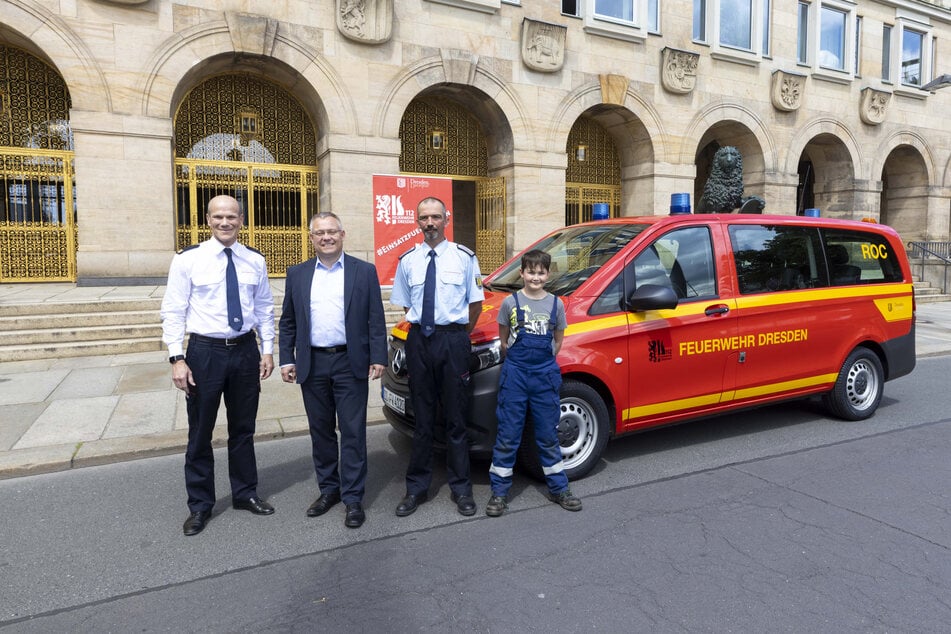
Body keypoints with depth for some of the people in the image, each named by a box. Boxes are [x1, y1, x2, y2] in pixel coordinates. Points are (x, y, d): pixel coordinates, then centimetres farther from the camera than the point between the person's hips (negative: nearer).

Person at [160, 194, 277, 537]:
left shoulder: (255, 261, 4)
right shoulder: (188, 260, -5)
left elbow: (264, 308, 9)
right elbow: (173, 312, -5)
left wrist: (268, 350, 4)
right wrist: (177, 358, -12)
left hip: (246, 350, 3)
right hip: (205, 351, -2)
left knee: (243, 428, 15)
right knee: (200, 432, 8)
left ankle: (245, 493, 32)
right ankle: (200, 505, 26)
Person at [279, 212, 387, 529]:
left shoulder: (364, 271, 1)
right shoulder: (297, 274, 9)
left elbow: (376, 320, -1)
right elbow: (287, 322, 10)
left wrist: (378, 358, -7)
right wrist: (286, 360, 3)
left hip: (350, 363, -3)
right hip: (312, 364, 3)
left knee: (353, 432, 1)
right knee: (321, 431, 13)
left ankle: (353, 497, 12)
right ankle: (328, 488, 28)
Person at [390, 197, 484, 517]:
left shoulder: (464, 257, 1)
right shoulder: (408, 260, 6)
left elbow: (476, 302, 6)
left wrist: (462, 333, 7)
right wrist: (420, 326, 11)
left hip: (453, 339, -2)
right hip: (419, 340, 2)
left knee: (455, 417, 6)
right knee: (422, 418, 11)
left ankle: (461, 488, 20)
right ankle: (417, 487, 23)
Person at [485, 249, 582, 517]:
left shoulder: (556, 304, 4)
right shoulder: (510, 302, -1)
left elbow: (558, 341, 14)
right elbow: (503, 340, 8)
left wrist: (544, 361, 7)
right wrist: (517, 359, 3)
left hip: (545, 376, 2)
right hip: (515, 375, -1)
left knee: (548, 436, 12)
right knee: (507, 436, 3)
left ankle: (558, 488, 25)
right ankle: (499, 492, 14)